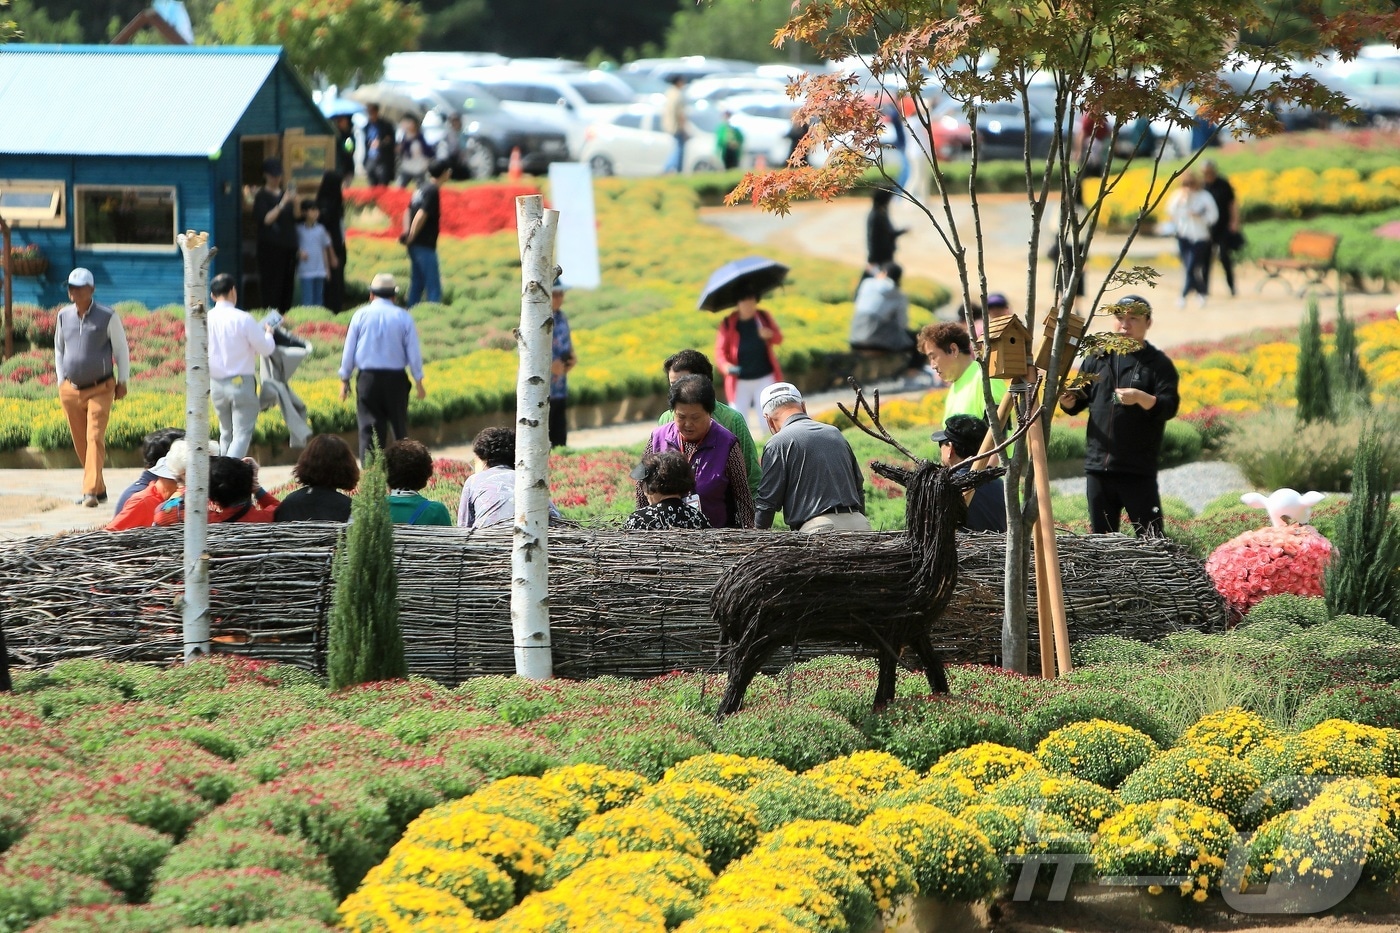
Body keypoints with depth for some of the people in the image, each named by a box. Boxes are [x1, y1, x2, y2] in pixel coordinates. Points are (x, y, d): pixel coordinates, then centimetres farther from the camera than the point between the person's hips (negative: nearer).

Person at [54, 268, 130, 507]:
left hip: (100, 389, -4)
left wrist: (123, 382, 2)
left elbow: (121, 350, 4)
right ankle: (99, 489, 20)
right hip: (71, 389, 4)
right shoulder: (64, 316, 6)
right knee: (80, 443, 7)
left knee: (95, 439, -15)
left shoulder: (107, 317, -5)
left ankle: (91, 492, -22)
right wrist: (61, 380, 15)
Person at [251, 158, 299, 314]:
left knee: (288, 284, 6)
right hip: (270, 247, -6)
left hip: (288, 245, 6)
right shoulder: (262, 196, -3)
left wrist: (294, 202, -7)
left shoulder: (284, 193, 14)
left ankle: (285, 313, 10)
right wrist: (282, 204, -20)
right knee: (272, 285, -10)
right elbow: (266, 219, -15)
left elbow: (295, 216, 11)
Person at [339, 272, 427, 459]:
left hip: (368, 379, 0)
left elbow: (349, 349, 3)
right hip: (396, 379, 0)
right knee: (400, 426, 12)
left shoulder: (361, 315, 0)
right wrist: (419, 381, 9)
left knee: (369, 429, 0)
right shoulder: (403, 317, 0)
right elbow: (414, 352, 1)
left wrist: (344, 379, 11)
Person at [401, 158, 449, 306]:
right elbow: (421, 216, -23)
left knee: (416, 283, 14)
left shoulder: (421, 188, 12)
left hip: (415, 245, 9)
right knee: (433, 285, -6)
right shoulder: (433, 191, -15)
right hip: (425, 245, -9)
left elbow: (409, 210, 15)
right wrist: (411, 237, -13)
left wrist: (408, 234, 6)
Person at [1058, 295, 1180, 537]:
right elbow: (1078, 403, 18)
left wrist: (1140, 398, -28)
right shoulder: (1098, 359, 14)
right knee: (1101, 537, 9)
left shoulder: (1158, 364, 1)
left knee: (1151, 537, -6)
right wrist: (1067, 400, -5)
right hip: (1097, 465, 5)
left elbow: (1169, 407, -10)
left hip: (1138, 471, -5)